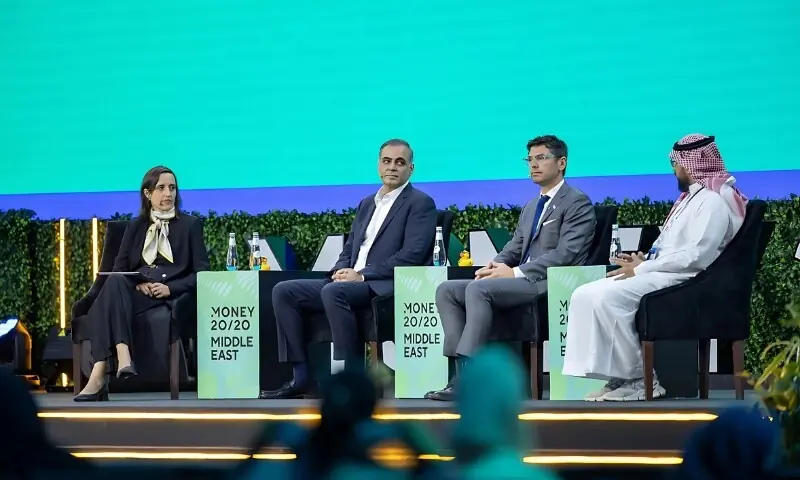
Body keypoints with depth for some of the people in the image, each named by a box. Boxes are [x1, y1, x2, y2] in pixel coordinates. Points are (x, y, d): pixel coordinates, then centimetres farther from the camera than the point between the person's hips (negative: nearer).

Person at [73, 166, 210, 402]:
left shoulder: (190, 225, 15)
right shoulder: (136, 226, 23)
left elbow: (201, 273, 5)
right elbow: (119, 267, 13)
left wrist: (170, 288, -12)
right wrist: (138, 283, -10)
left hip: (173, 293, -3)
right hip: (138, 291, 3)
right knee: (114, 282, -36)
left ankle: (99, 376, -50)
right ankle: (122, 358, -54)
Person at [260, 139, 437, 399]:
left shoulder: (421, 204, 1)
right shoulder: (367, 204, 24)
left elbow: (412, 255, -12)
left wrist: (362, 275, -17)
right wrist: (341, 271, -3)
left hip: (388, 287, -8)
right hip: (350, 283, 8)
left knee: (333, 291, -36)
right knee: (283, 291, -8)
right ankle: (300, 375, -14)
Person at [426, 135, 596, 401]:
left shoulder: (577, 202, -1)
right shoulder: (531, 207, 27)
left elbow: (567, 254, -13)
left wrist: (515, 272, -18)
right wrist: (496, 265, -3)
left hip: (549, 282, -9)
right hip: (522, 280, 9)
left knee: (478, 289, -30)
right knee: (447, 290, -7)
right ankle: (464, 370, -19)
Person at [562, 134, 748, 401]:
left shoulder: (714, 201, -9)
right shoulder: (692, 197, 24)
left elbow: (697, 256, -21)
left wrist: (643, 268, -17)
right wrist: (642, 262, 4)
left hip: (682, 279, -10)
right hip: (662, 274, 10)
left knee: (608, 298, -29)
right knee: (584, 296, -7)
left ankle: (637, 378, -18)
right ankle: (618, 375, -14)